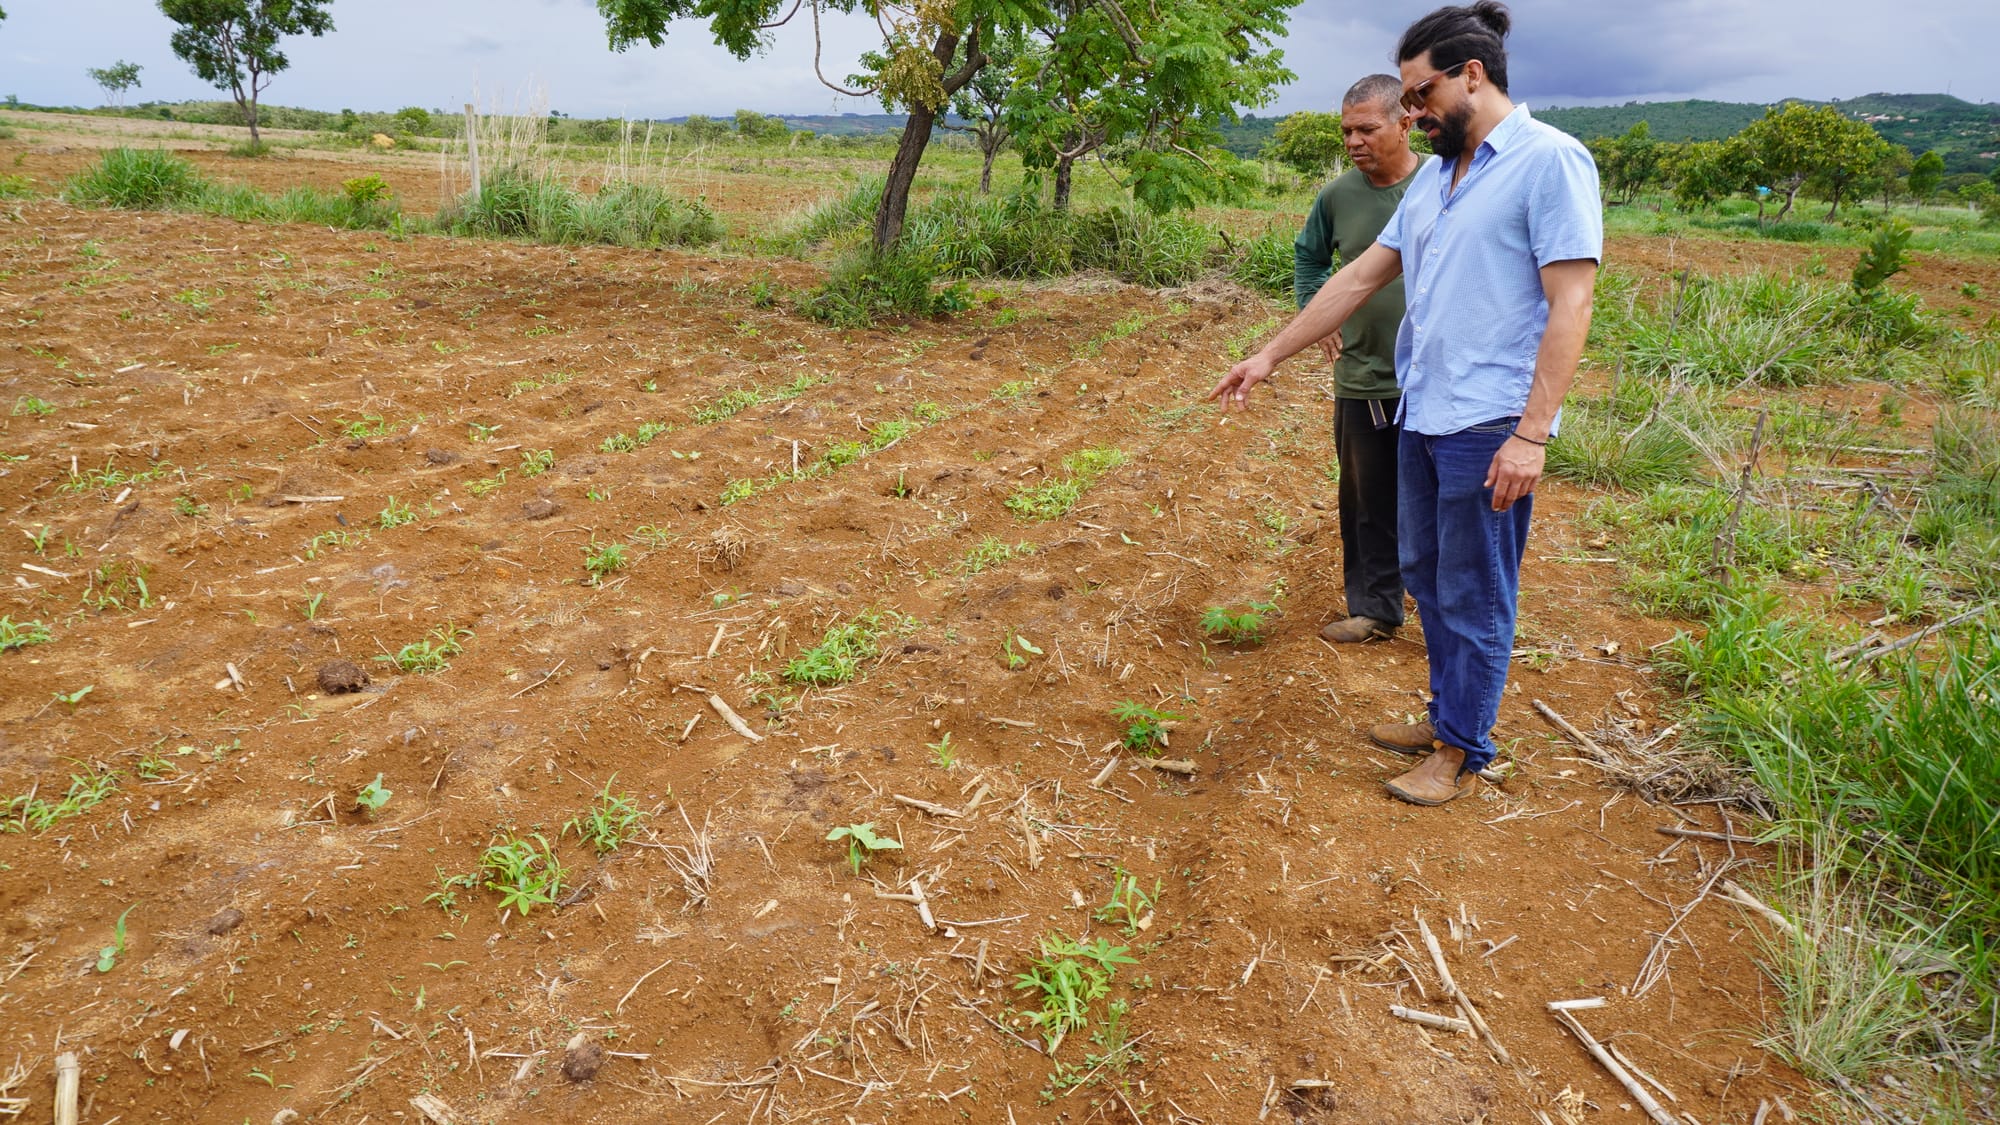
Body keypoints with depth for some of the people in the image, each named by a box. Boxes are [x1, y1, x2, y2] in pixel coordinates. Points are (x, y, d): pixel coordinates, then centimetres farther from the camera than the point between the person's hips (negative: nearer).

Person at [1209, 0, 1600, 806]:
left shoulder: (1550, 161, -10)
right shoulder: (1435, 174, 14)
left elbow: (1569, 306, -16)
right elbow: (1359, 278, 16)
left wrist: (1531, 435, -21)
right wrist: (1270, 356, 14)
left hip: (1489, 425, -8)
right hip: (1423, 414, 8)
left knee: (1472, 597, 3)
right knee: (1425, 575, 17)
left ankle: (1463, 753, 17)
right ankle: (1449, 715, 33)